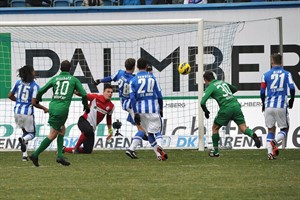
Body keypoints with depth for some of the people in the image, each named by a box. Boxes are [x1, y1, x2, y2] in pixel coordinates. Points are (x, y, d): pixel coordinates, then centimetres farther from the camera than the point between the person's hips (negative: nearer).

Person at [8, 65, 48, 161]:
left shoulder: (18, 83, 2)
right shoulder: (35, 86, -13)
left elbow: (10, 96, 7)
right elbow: (33, 103, -17)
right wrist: (44, 108, -2)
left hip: (17, 111, 5)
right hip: (28, 113, -5)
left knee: (25, 132, 23)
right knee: (31, 133, 14)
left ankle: (24, 155, 14)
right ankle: (23, 140, -24)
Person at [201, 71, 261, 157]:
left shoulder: (210, 87, 2)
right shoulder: (222, 82, 21)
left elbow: (202, 102, -8)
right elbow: (235, 89, 36)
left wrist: (206, 111, 10)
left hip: (226, 108, -5)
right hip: (236, 105, 5)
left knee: (215, 128, 15)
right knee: (243, 128, 1)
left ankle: (215, 151, 17)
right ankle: (253, 135, -31)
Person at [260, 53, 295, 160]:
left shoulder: (266, 75, 5)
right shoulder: (286, 74, 3)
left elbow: (262, 92, 5)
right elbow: (292, 88, -10)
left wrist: (264, 104, 22)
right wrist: (291, 100, 7)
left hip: (269, 106, 2)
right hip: (281, 106, -2)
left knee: (271, 130, 12)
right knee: (284, 129, 11)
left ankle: (270, 152, -1)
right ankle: (275, 141, -19)